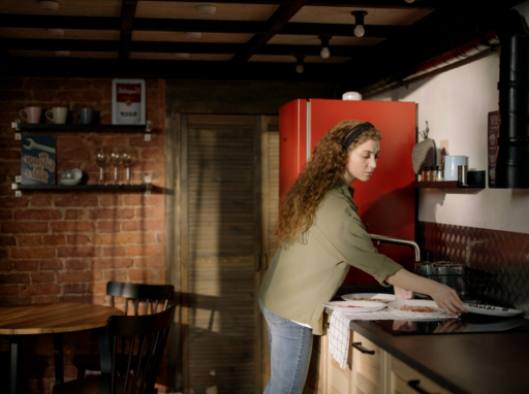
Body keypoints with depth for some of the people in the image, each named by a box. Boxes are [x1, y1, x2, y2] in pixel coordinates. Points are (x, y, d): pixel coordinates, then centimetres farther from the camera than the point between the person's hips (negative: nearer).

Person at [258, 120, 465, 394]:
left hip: (277, 299, 9)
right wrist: (433, 289, -29)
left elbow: (354, 250, 11)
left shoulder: (318, 191, 5)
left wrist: (399, 281, 4)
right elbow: (371, 261, -28)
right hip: (292, 310, -9)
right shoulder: (333, 206, -24)